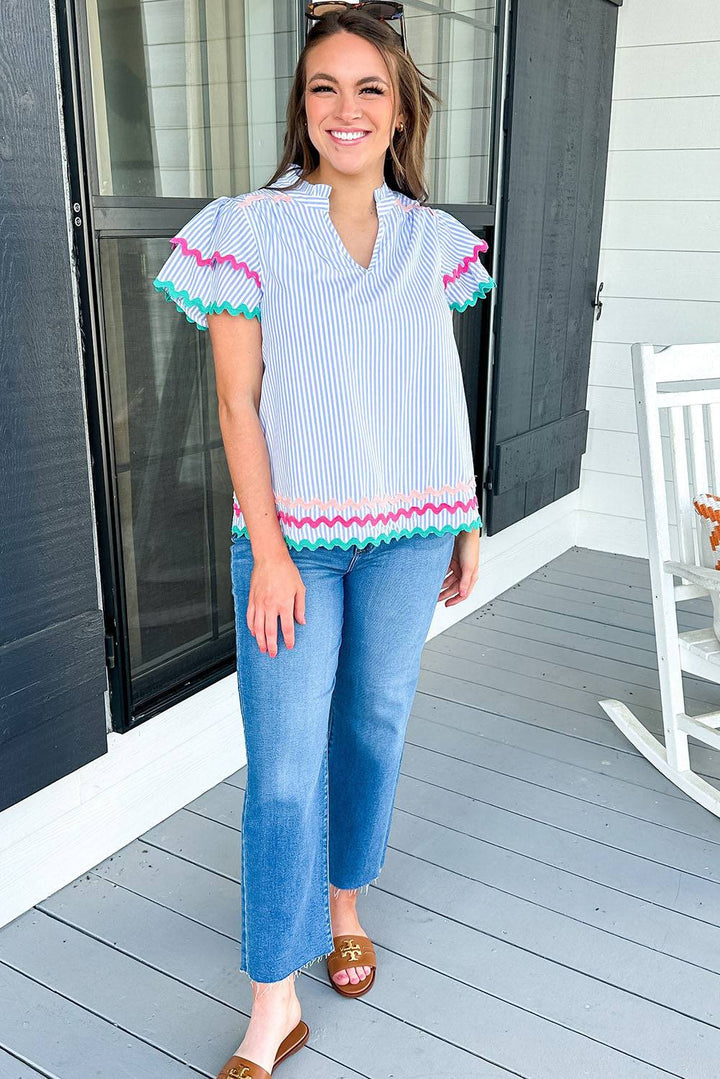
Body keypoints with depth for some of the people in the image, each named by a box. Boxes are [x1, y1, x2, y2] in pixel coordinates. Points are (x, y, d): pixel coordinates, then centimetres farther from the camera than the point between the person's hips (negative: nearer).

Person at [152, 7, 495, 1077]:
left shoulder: (432, 240, 6)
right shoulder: (249, 228, -4)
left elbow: (443, 391, 11)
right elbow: (238, 401, -7)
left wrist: (470, 521, 11)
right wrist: (268, 551, -12)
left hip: (409, 529, 4)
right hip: (293, 534, -3)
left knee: (376, 724, 15)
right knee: (283, 769, -3)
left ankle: (345, 905, 40)